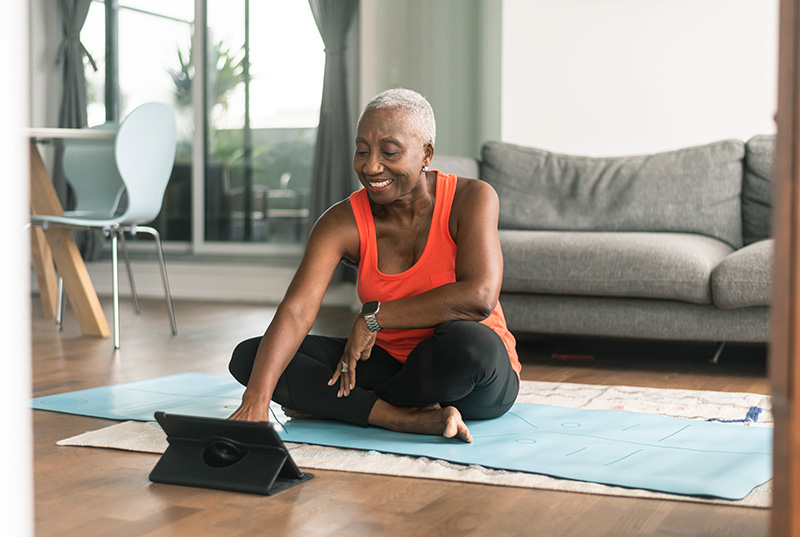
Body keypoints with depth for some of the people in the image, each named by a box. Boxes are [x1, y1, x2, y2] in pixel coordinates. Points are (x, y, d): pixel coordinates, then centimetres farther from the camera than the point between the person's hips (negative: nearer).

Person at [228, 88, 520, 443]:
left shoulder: (471, 198, -14)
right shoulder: (343, 223, -9)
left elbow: (479, 297, -29)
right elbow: (295, 312, -23)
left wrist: (373, 316, -22)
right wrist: (256, 401, -39)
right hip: (391, 364, 4)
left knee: (467, 340, -40)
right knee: (249, 357, -12)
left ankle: (331, 405, -13)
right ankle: (410, 419, -25)